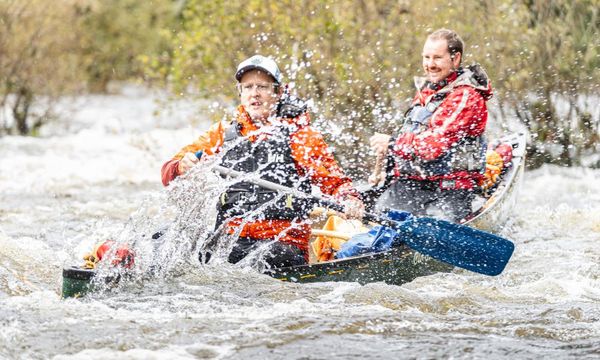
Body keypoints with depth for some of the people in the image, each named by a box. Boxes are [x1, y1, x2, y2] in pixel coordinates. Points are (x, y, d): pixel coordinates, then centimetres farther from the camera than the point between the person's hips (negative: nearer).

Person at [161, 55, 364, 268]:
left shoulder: (302, 136, 12)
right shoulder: (222, 135, 18)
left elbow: (336, 182, 9)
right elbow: (170, 175, 13)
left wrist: (349, 202, -15)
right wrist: (182, 168, -12)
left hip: (283, 241, -3)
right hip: (228, 240, 3)